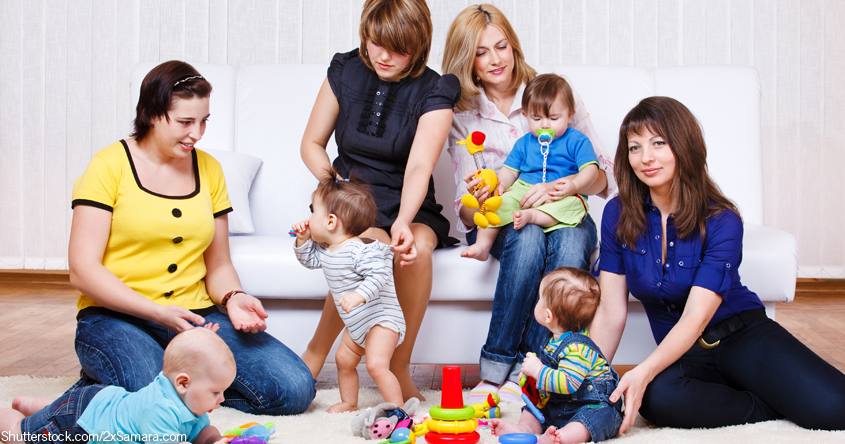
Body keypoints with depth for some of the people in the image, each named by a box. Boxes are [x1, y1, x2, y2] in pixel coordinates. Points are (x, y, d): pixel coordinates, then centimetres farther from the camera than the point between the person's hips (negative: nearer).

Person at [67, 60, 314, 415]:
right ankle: (95, 391, -3)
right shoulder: (110, 165, -3)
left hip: (198, 316, 5)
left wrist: (233, 298, -7)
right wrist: (160, 312, -20)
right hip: (115, 319, -4)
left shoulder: (209, 170, 14)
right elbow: (83, 270, -9)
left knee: (295, 388, -16)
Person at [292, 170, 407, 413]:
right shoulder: (325, 251, 3)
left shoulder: (362, 250, -27)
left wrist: (359, 295, -50)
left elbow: (379, 276, -36)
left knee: (376, 364, -21)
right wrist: (303, 239, 4)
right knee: (344, 359, 18)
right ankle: (349, 402, 38)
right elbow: (309, 259, 22)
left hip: (382, 319, -10)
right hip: (356, 323, 10)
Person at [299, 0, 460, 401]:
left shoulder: (434, 93, -7)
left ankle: (399, 369, -19)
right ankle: (314, 357, -18)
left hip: (409, 205, 0)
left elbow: (419, 166, -23)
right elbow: (312, 143, 9)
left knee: (416, 249, -35)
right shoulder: (345, 71, 2)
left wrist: (403, 223, -41)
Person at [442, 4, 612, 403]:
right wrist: (476, 199, -27)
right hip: (503, 223, 0)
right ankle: (494, 371, -29)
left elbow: (601, 174, -3)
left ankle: (522, 372, -30)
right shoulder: (463, 117, 3)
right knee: (529, 237, -35)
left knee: (571, 242, -34)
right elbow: (467, 211, -1)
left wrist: (562, 186, -25)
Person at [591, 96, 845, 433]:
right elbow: (611, 313, -4)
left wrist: (644, 372, -38)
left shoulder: (721, 222, -14)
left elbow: (696, 317, -23)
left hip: (742, 335, -2)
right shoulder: (618, 215, -4)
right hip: (681, 354, 3)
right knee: (656, 397, -36)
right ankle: (773, 407, -13)